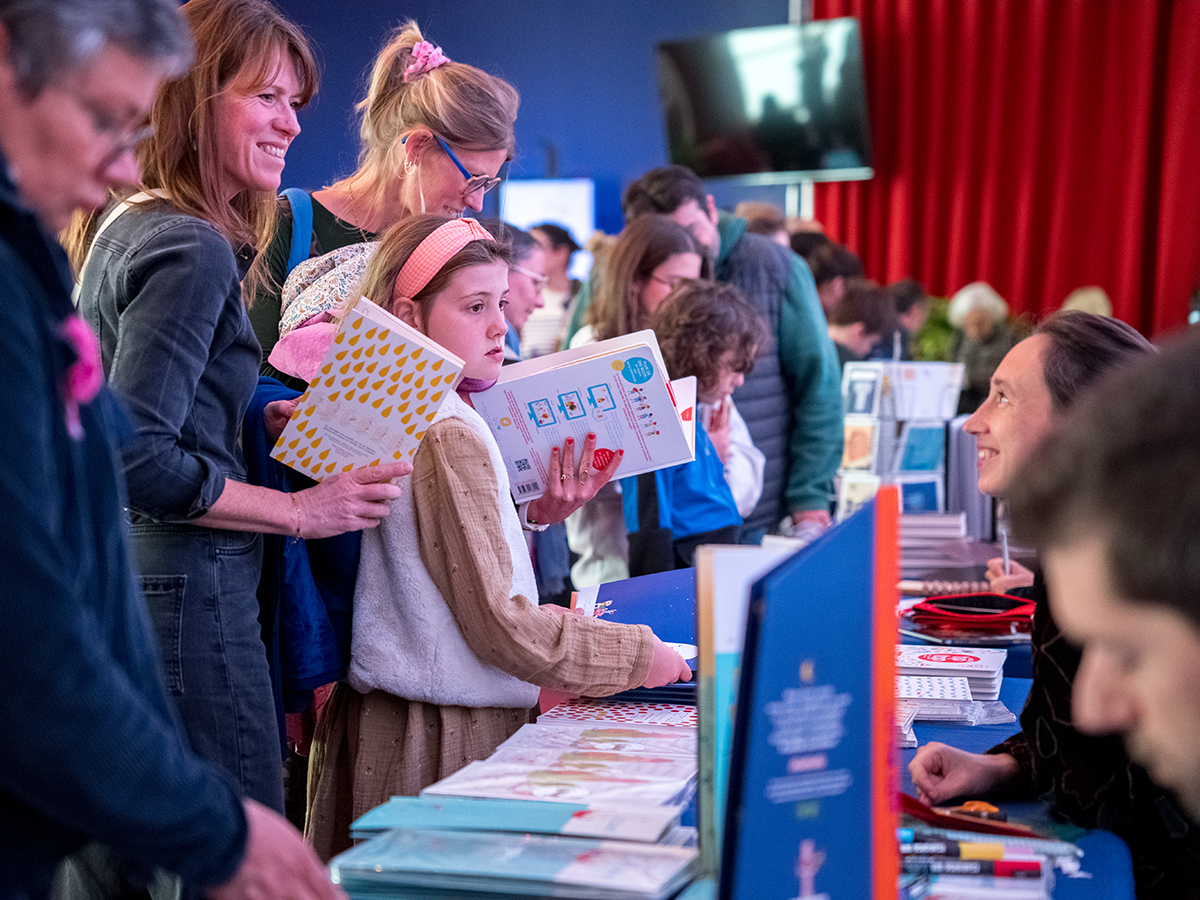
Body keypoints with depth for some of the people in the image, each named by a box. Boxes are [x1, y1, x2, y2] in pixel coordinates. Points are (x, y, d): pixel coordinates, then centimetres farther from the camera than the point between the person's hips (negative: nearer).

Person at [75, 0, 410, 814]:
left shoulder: (126, 227, 15)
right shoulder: (194, 251, -15)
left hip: (119, 585, 11)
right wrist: (300, 511, -15)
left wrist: (255, 421, 12)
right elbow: (138, 458, -22)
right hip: (185, 590, -10)